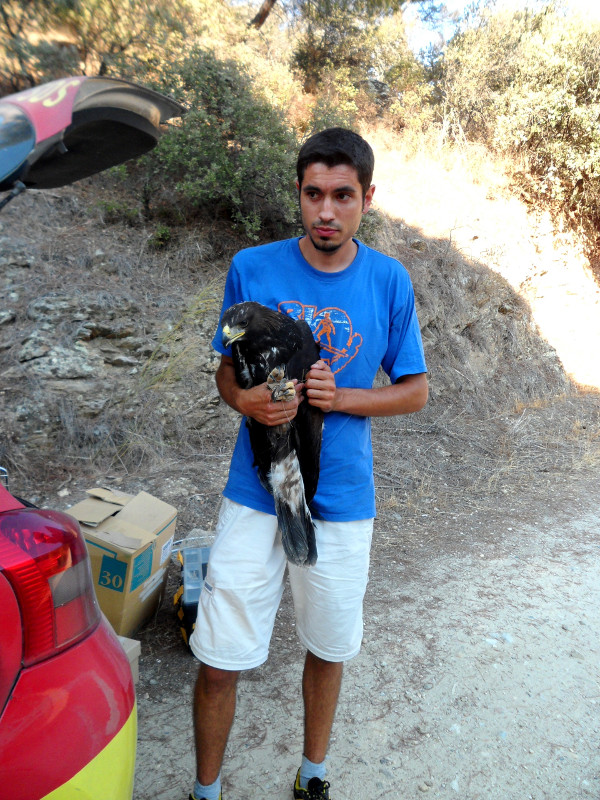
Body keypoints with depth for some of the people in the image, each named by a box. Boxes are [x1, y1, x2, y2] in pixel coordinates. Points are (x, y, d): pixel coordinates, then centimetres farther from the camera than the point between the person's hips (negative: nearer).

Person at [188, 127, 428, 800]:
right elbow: (226, 368, 5)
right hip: (254, 493, 0)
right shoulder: (252, 268, -3)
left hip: (342, 499, 1)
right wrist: (244, 399, -19)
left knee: (328, 650, 18)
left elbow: (416, 391, 2)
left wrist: (342, 397, -16)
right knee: (220, 662, 4)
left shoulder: (389, 281, -3)